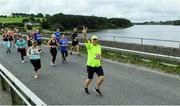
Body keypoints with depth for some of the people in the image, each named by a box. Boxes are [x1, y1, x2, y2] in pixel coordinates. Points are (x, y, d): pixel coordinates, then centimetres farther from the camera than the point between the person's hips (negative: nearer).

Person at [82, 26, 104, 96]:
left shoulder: (99, 46, 8)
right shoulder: (89, 46, -9)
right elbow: (85, 40, -30)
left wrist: (100, 58, 12)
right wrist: (84, 34, -48)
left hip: (98, 65, 5)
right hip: (90, 65, -4)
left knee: (102, 77, -8)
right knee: (90, 79, 8)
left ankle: (97, 88, 19)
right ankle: (85, 87, 41)